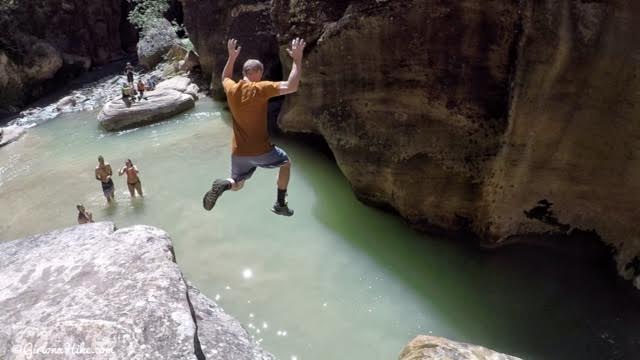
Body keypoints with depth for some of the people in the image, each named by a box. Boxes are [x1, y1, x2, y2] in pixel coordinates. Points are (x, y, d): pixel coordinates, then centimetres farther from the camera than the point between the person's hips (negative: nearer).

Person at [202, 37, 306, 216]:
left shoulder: (231, 89, 1)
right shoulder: (260, 89, -15)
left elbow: (225, 78, 27)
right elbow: (291, 87, -23)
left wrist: (231, 57, 31)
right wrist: (297, 60, -14)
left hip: (238, 153, 5)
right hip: (261, 151, -4)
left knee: (237, 185, 27)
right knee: (286, 162, 26)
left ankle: (224, 184, -11)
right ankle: (280, 204, 22)